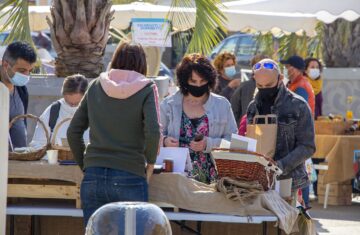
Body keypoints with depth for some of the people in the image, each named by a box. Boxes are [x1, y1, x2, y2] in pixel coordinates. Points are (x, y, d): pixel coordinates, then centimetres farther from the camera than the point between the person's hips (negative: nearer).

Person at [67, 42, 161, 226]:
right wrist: (150, 163, 3)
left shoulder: (95, 86, 10)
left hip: (93, 176, 3)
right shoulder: (146, 89, 0)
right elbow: (153, 132, -13)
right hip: (130, 177, -3)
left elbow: (73, 132, 10)